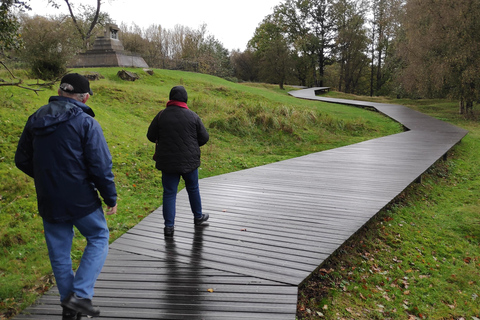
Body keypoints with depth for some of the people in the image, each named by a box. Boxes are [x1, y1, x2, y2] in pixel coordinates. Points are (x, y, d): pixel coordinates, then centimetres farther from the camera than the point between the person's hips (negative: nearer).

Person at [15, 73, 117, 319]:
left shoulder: (35, 120, 6)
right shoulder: (86, 122, -13)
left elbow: (22, 160, 13)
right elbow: (101, 166, -16)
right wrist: (111, 198, -5)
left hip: (48, 201, 6)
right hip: (81, 200, -5)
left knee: (59, 252, 16)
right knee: (98, 238, 15)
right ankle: (80, 294, 4)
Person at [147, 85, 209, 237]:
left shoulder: (161, 115, -7)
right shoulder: (193, 116, -6)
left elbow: (151, 136, 0)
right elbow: (204, 137, -1)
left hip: (167, 162, 0)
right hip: (189, 161, 0)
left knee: (169, 193, 6)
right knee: (193, 189, 19)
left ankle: (169, 226, 7)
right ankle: (198, 217, 36)